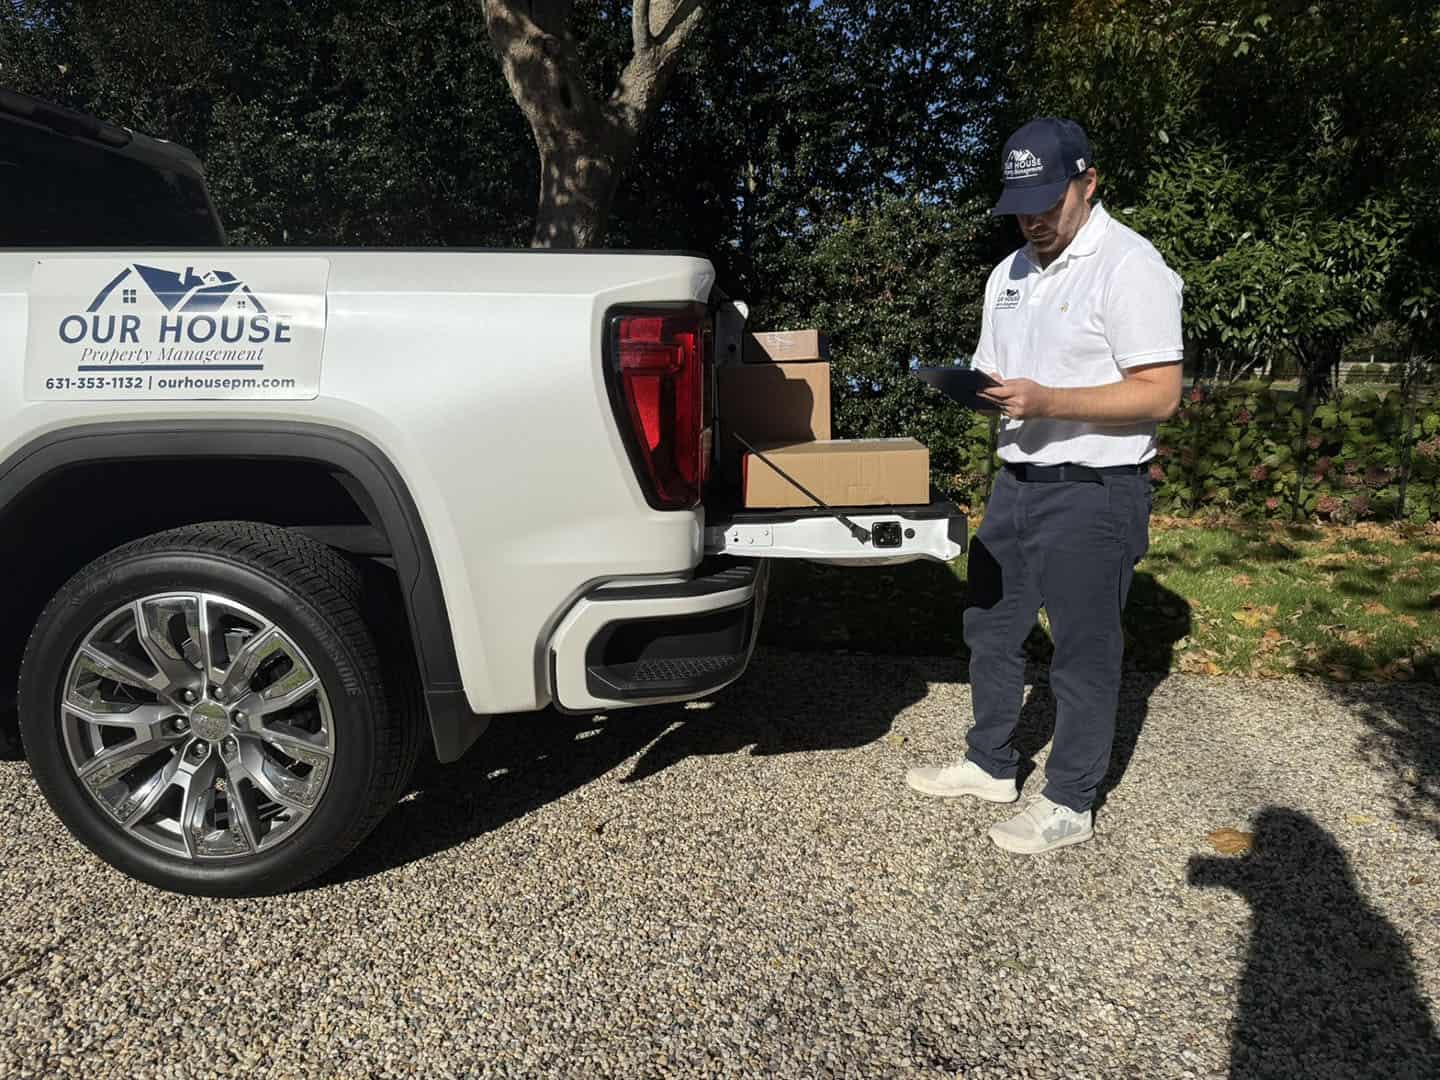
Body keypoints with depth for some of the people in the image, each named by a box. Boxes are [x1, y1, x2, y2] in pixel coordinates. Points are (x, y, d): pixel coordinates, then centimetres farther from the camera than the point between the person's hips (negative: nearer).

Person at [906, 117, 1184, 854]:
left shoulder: (1129, 265, -12)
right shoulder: (1008, 273, 13)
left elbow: (1159, 394, -18)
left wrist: (1047, 401, -27)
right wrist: (976, 390, -3)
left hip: (1095, 493, -8)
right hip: (1017, 482, 8)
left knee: (1083, 652, 3)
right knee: (990, 629, 16)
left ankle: (1069, 804, 17)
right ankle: (990, 764, 33)